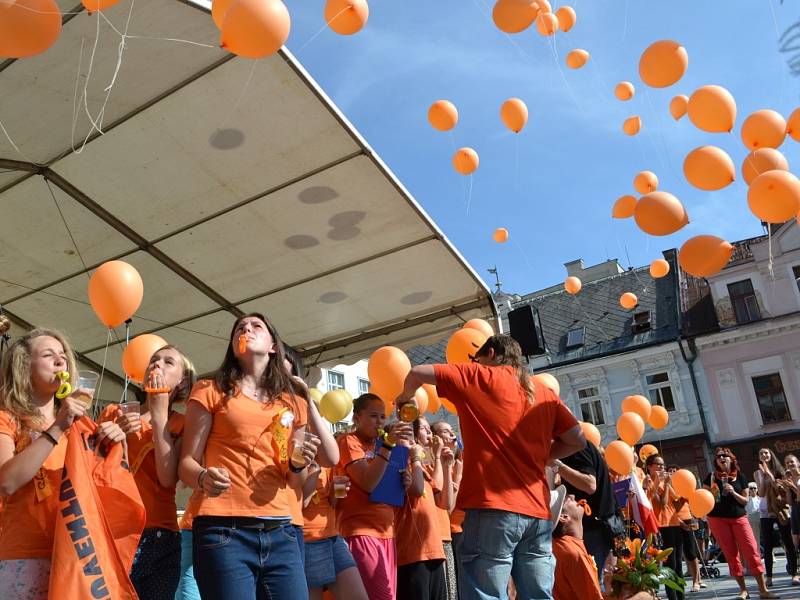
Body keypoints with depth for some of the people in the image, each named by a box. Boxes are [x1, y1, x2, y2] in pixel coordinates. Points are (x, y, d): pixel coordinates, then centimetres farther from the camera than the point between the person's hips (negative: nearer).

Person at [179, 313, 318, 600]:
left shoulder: (293, 404, 16)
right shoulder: (211, 391, 5)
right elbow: (186, 464, 1)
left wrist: (297, 464, -1)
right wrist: (204, 478, -21)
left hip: (280, 533, 4)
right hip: (224, 530, -4)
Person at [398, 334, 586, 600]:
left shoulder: (480, 376, 5)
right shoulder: (543, 392, 17)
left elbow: (418, 373, 2)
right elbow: (577, 440, 16)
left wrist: (405, 398, 21)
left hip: (492, 508, -5)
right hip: (537, 511, 6)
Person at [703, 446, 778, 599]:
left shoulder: (740, 477, 4)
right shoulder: (711, 477, 1)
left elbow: (745, 501, 5)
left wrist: (733, 492, -12)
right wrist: (712, 493, -16)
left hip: (739, 518, 1)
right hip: (718, 519, -1)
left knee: (752, 551, -6)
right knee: (731, 554, 1)